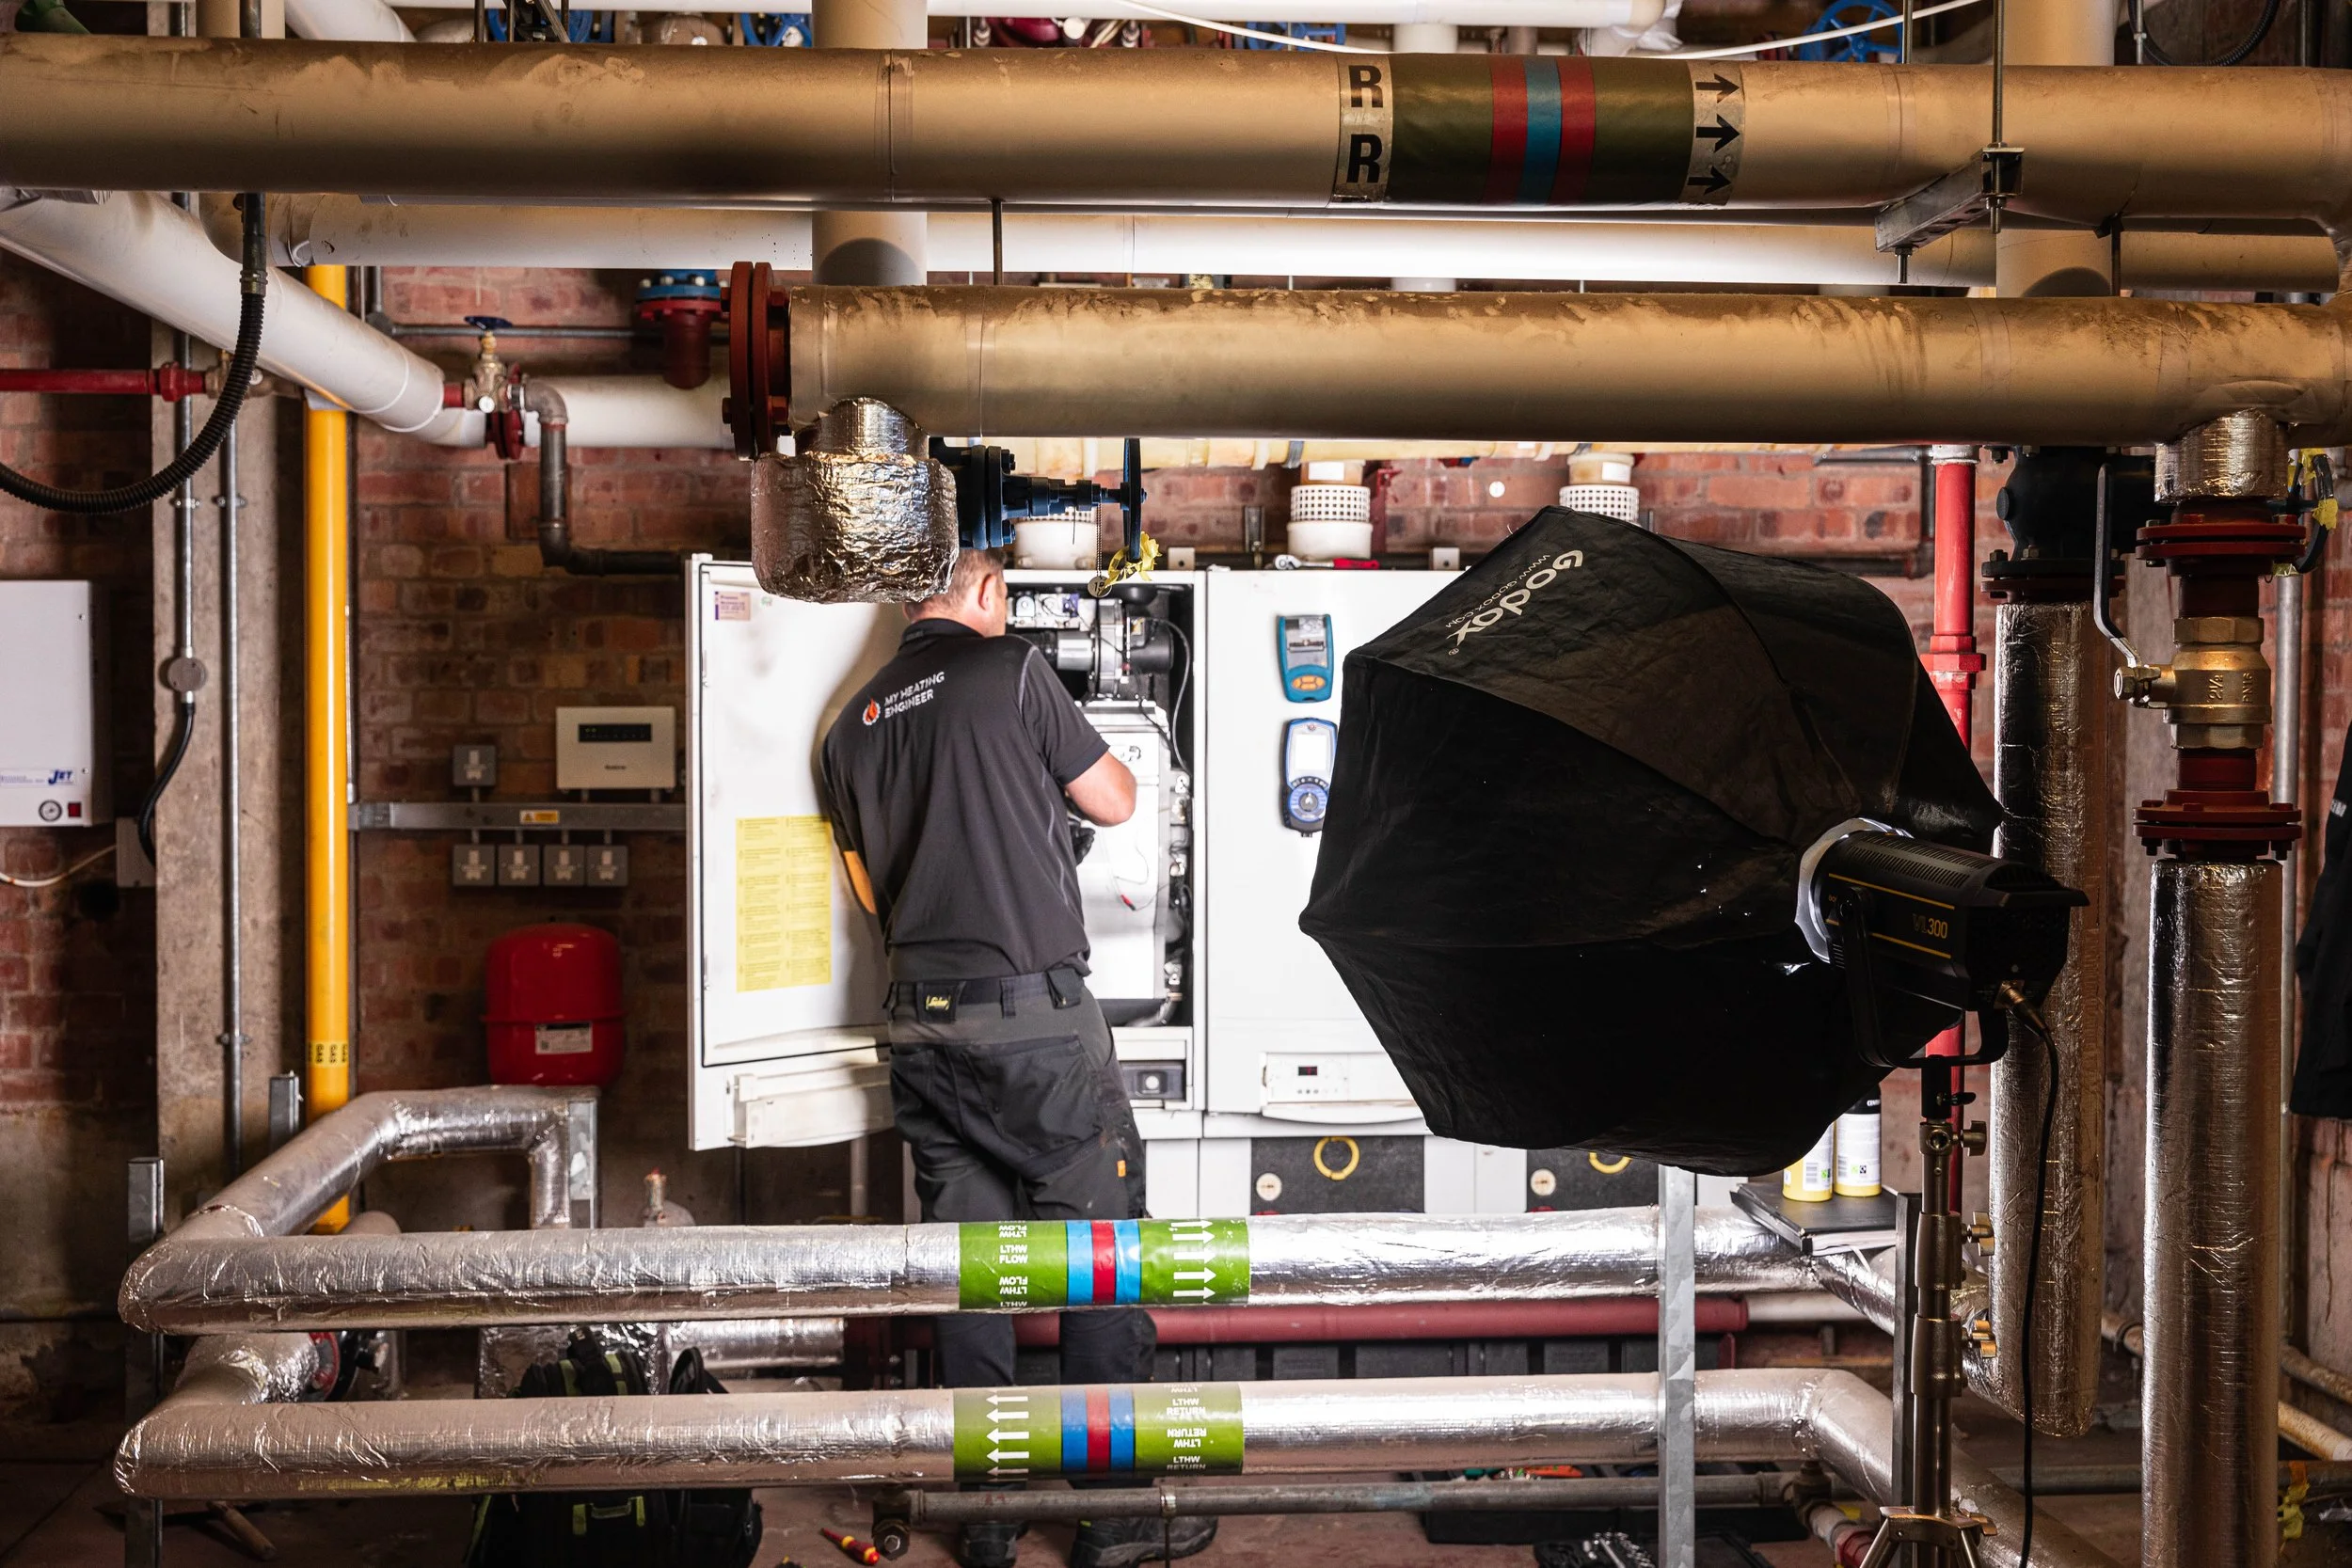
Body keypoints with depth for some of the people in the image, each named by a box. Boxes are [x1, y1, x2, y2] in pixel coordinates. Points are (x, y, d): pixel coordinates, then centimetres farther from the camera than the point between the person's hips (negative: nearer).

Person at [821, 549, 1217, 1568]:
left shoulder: (853, 725, 13)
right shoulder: (1009, 669, -4)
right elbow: (1113, 802, 4)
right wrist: (1052, 759, 23)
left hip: (921, 1020, 6)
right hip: (1034, 1015, -6)